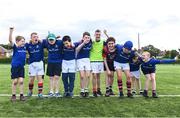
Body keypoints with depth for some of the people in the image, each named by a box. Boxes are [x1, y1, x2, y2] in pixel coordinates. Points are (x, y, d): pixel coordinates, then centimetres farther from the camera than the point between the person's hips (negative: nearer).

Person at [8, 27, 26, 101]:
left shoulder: (24, 47, 3)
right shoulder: (15, 47, -10)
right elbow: (10, 40, -27)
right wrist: (11, 31, -39)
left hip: (21, 67, 3)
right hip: (14, 67, -3)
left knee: (21, 81, 3)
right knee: (15, 81, 4)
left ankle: (21, 95, 12)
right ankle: (13, 95, 17)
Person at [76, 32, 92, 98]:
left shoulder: (90, 43, -3)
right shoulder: (80, 43, -15)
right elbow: (77, 50, -35)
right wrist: (83, 43, -43)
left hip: (87, 59, 3)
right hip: (80, 60, -3)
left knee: (88, 76, -2)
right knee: (82, 76, -6)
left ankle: (86, 90, 11)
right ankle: (82, 91, 8)